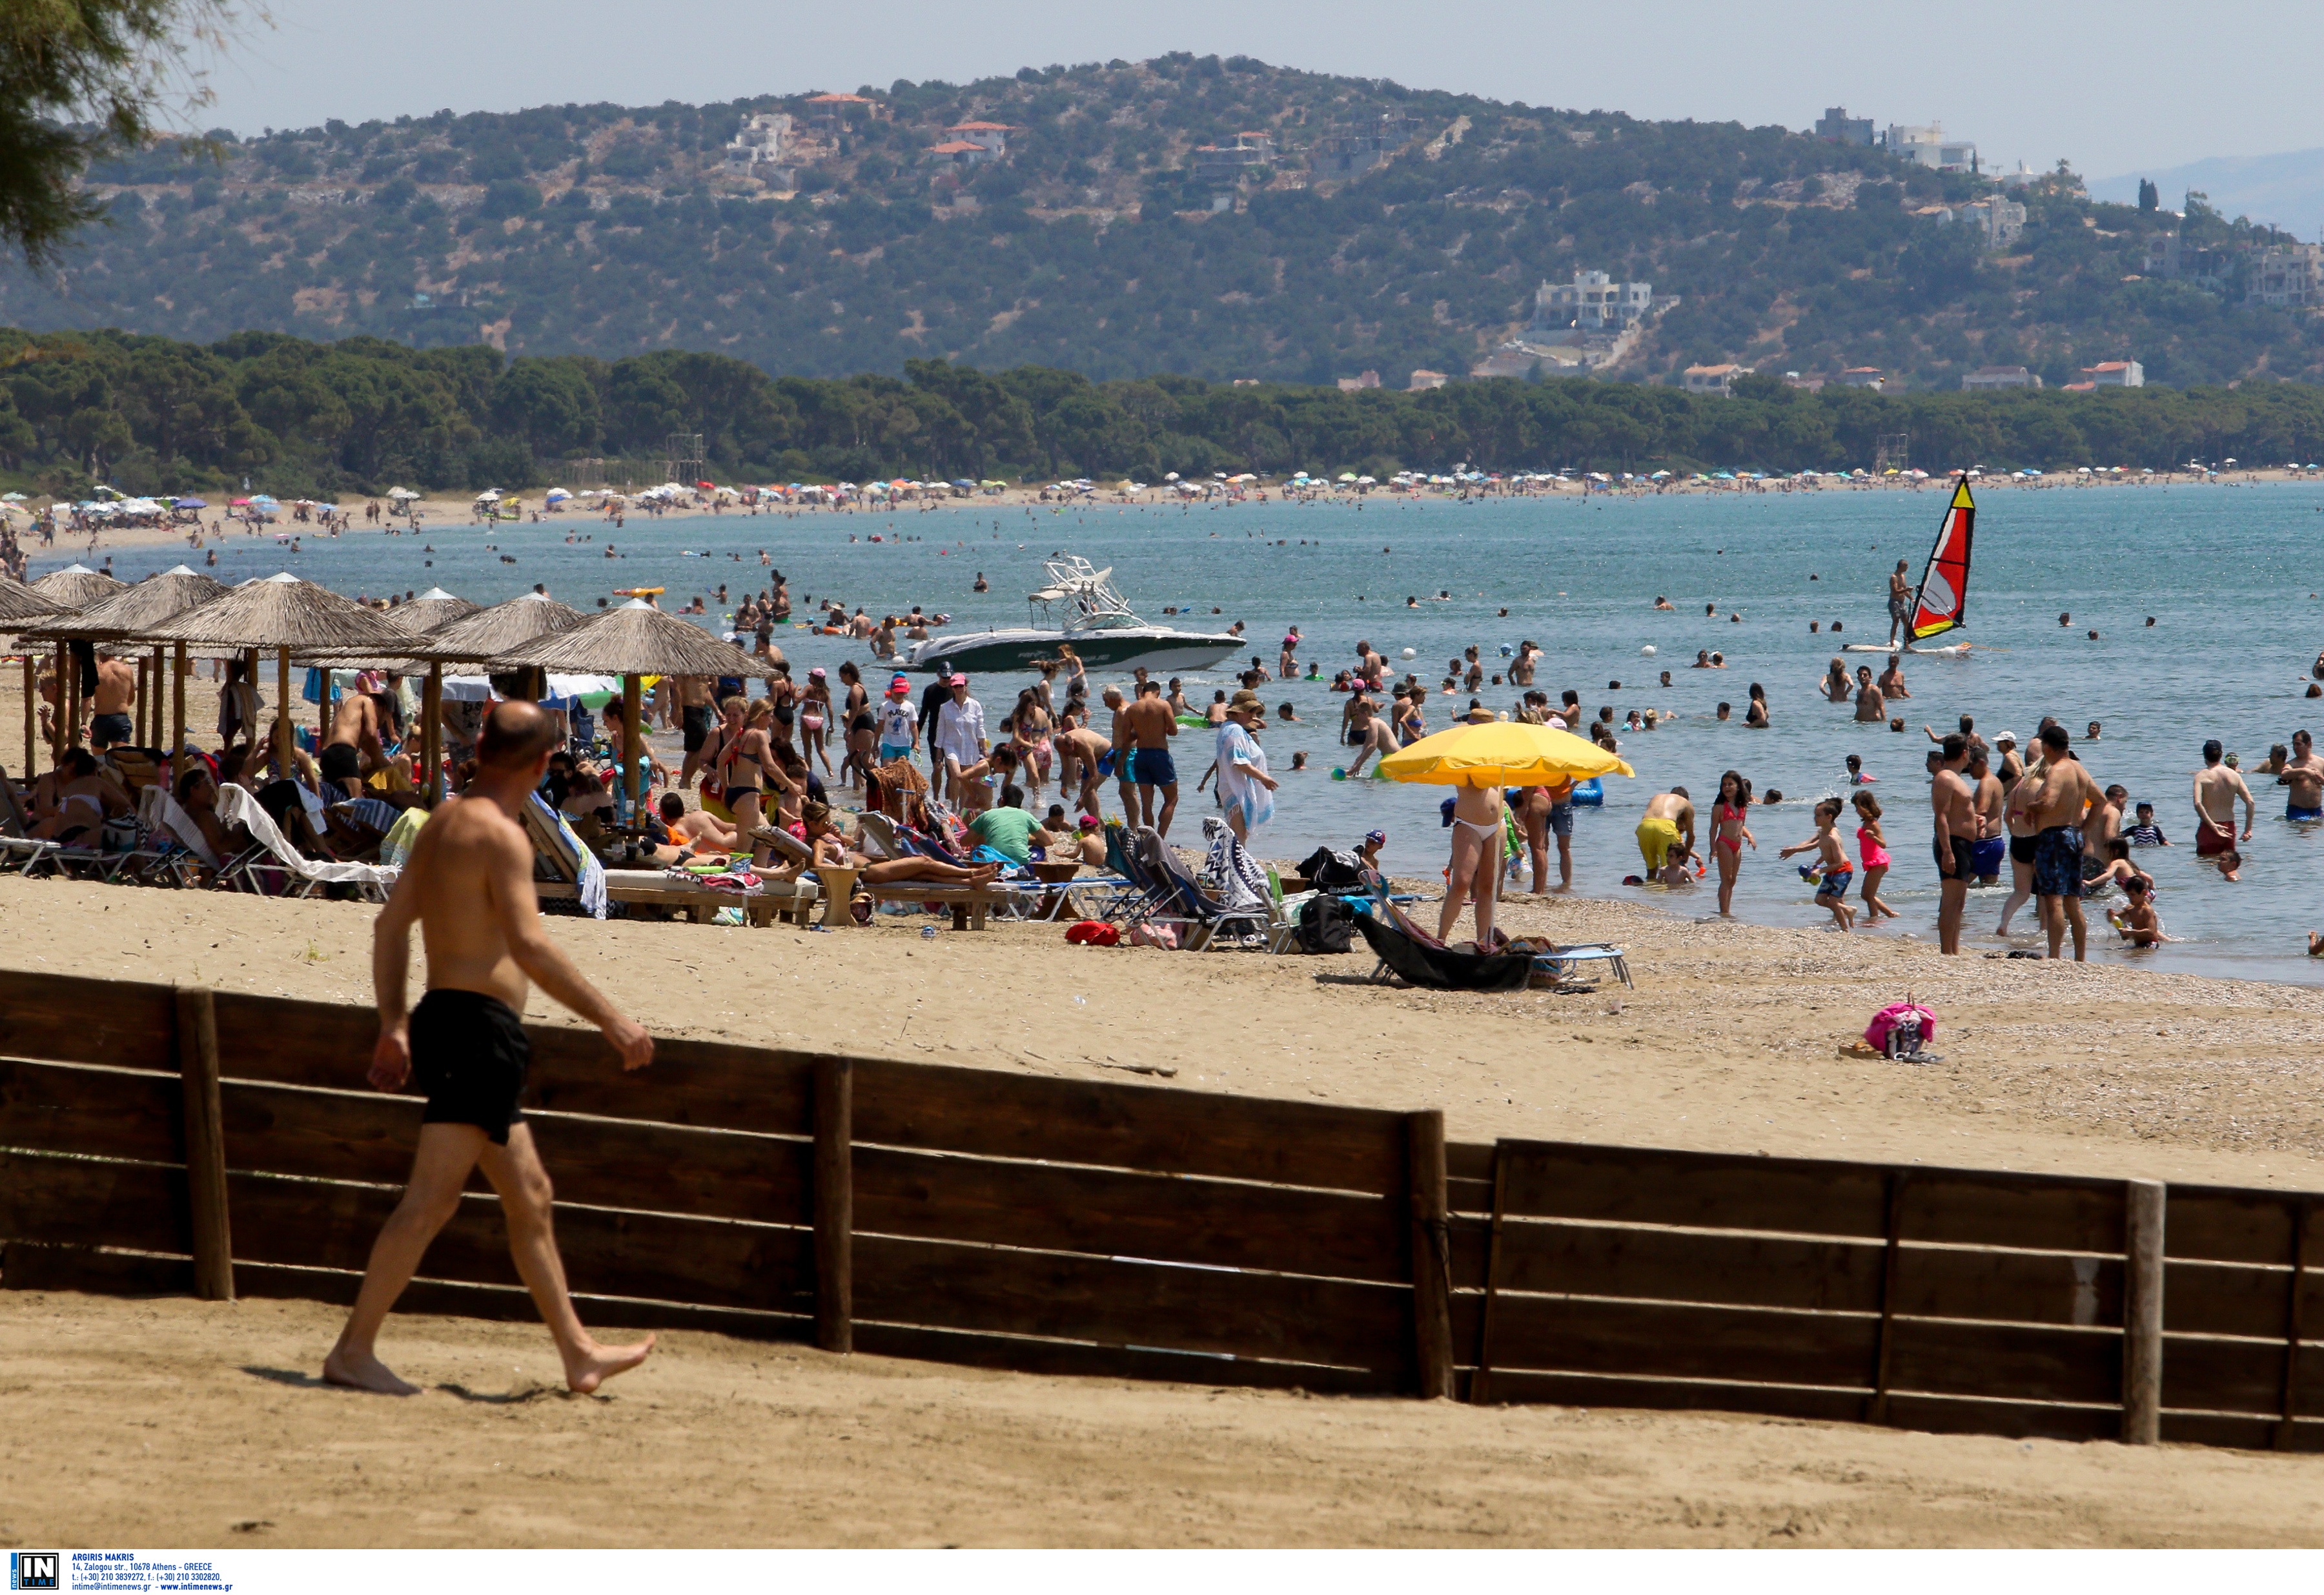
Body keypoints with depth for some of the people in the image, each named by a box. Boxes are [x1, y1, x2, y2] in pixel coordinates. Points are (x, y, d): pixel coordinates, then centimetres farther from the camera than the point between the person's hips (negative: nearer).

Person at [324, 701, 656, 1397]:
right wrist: (611, 1020, -20)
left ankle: (580, 1354, 20)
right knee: (431, 1202, -9)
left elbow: (391, 925, 19)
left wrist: (394, 1025, 24)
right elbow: (529, 947, -23)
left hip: (447, 1022, 10)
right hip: (479, 1027, -10)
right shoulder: (501, 835, -14)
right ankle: (354, 1350, -9)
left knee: (530, 1198, 15)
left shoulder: (441, 824, 14)